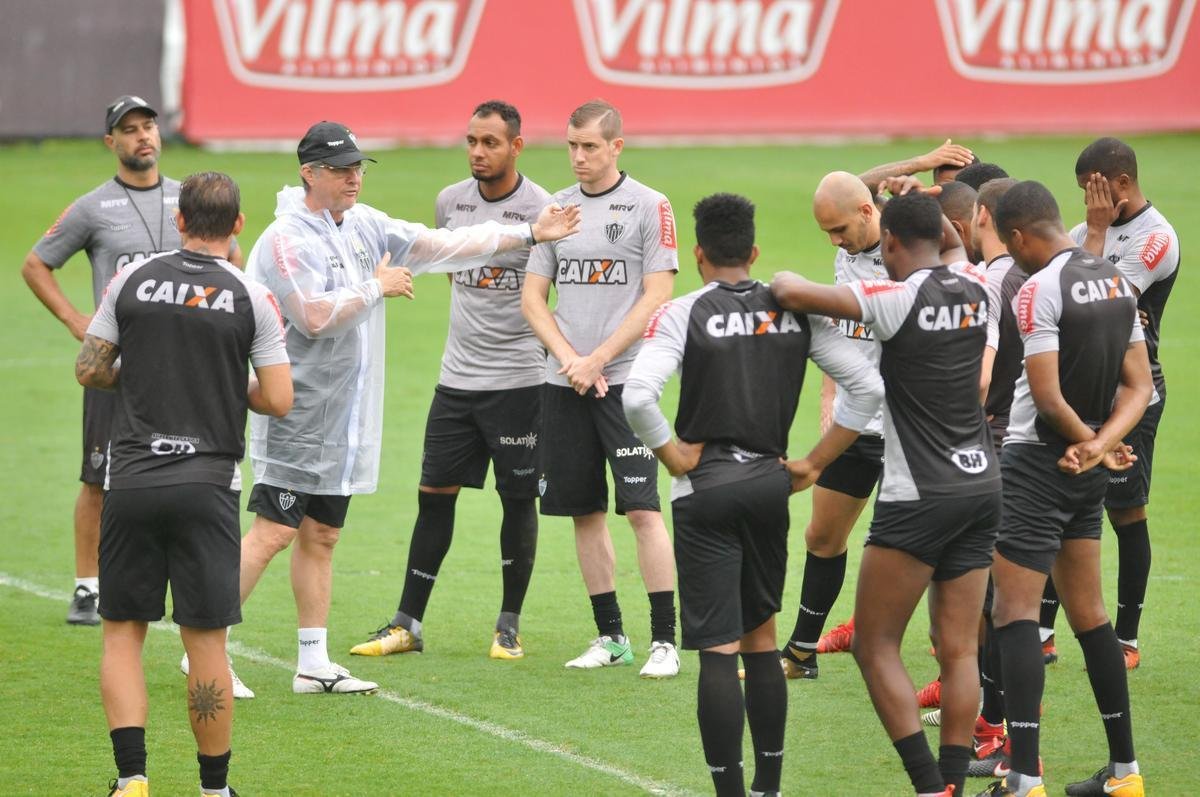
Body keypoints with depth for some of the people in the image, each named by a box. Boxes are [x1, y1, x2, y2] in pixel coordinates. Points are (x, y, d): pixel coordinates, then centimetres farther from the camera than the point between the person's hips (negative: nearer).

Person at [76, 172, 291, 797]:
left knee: (122, 631, 8)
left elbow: (90, 371, 6)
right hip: (206, 486, -1)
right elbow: (278, 400, -3)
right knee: (206, 640, 4)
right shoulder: (252, 298, -2)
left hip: (130, 480, 1)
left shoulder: (132, 279, 2)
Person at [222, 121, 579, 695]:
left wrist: (529, 234, 12)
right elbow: (315, 316, -23)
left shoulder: (366, 227, 12)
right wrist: (376, 287, -10)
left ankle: (313, 664, 15)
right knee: (273, 533, -12)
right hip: (298, 417, -8)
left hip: (346, 422, 8)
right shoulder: (287, 239, -13)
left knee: (320, 535, 11)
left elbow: (443, 246, 15)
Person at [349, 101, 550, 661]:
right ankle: (407, 624, 9)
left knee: (518, 499, 2)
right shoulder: (451, 201, 6)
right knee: (434, 493, 5)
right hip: (456, 377, 5)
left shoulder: (541, 209, -11)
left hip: (517, 378, -5)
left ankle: (510, 625, 13)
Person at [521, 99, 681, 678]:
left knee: (642, 509, -12)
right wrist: (570, 359, -5)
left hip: (625, 378, -5)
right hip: (563, 385, 5)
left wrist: (597, 360, -11)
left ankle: (665, 641, -10)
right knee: (584, 511, 8)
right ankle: (610, 636, 17)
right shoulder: (556, 208, 11)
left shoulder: (649, 206, -3)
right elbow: (532, 296, 10)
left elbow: (657, 296, -7)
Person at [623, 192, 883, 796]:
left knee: (718, 649, -3)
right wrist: (813, 464, 5)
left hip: (707, 491, -4)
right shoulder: (795, 311, 3)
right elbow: (868, 386, 1)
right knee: (760, 639, 18)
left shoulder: (683, 314, -8)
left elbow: (637, 396, -22)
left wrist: (675, 457, -7)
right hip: (770, 485, 4)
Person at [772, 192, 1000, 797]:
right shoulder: (974, 289, 5)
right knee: (958, 650, 8)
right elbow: (955, 247, 31)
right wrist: (928, 205, 23)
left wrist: (783, 282, -1)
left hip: (919, 497, -7)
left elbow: (793, 293, -21)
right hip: (982, 485, 7)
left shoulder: (898, 298, -14)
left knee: (874, 646, 2)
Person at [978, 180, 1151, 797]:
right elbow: (1138, 385, 8)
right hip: (1089, 471, 8)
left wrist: (1090, 442, -4)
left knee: (1014, 612, -9)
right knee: (1087, 612, 16)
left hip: (1038, 462, -8)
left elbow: (1046, 396, -20)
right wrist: (1101, 442, -6)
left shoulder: (1039, 289, -17)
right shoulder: (1116, 280, 8)